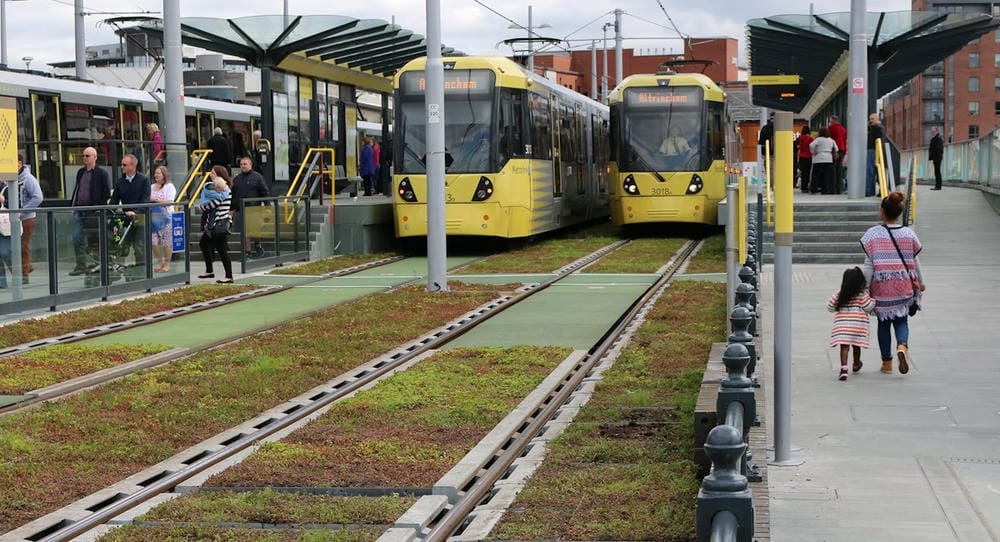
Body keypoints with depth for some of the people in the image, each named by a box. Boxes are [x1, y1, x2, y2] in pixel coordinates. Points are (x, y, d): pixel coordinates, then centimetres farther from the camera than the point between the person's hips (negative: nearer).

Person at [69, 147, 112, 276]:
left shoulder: (102, 174, -5)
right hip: (79, 210, 5)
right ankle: (81, 265, 1)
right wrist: (72, 205, 13)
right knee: (77, 238, -3)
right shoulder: (80, 172, 14)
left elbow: (107, 194, -6)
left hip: (92, 212, -5)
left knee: (92, 240, 3)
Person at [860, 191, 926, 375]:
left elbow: (869, 265, -8)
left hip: (881, 286, -1)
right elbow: (915, 262, 8)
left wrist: (865, 287, -1)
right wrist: (920, 283, 23)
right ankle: (902, 345, -17)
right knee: (901, 319, 13)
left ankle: (887, 362, 17)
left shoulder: (873, 234, -8)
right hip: (904, 285, 1)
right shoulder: (909, 234, 0)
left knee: (884, 322, 12)